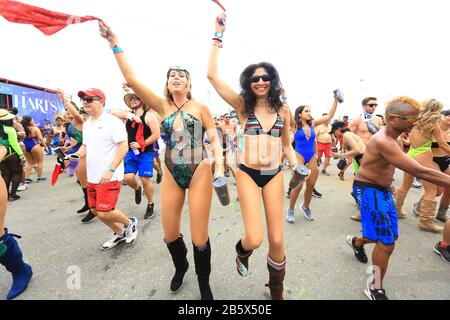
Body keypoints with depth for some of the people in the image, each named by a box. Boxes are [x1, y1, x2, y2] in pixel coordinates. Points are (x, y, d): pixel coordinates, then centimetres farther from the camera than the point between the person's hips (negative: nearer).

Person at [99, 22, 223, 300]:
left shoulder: (200, 107, 2)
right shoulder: (163, 106, 6)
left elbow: (215, 140, -1)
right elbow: (131, 79, -1)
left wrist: (220, 169, -15)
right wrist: (114, 42, -2)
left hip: (199, 172, -3)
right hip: (171, 175, 3)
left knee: (200, 238, 2)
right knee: (170, 235, 13)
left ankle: (204, 284, 31)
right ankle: (181, 267, 46)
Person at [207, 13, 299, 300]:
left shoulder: (283, 110, 7)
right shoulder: (242, 105, -1)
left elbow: (287, 144, 15)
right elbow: (212, 75, -9)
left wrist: (296, 166, 0)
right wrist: (219, 35, -5)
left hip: (275, 175, 3)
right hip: (248, 174, -2)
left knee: (277, 240, 7)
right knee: (255, 239, -9)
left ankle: (277, 291, 36)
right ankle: (242, 250, 33)